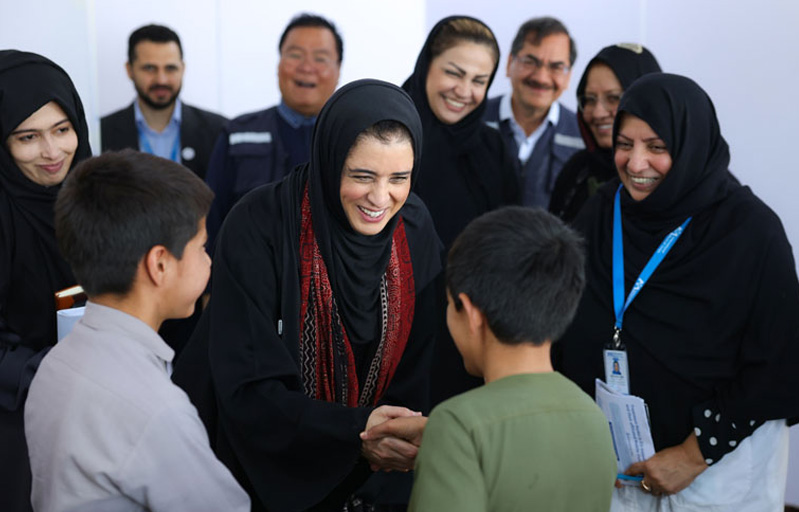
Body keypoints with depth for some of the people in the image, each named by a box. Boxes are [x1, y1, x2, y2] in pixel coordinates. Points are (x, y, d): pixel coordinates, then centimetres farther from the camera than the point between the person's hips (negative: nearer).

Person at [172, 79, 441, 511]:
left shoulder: (415, 230, -10)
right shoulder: (257, 226, -24)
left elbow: (415, 367, -4)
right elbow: (246, 389, -25)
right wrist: (354, 430, -36)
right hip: (253, 468, -4)